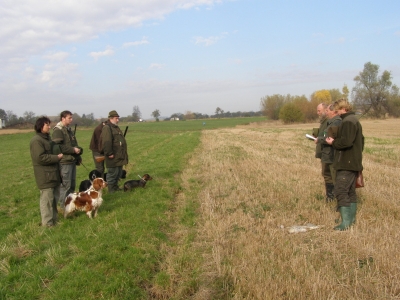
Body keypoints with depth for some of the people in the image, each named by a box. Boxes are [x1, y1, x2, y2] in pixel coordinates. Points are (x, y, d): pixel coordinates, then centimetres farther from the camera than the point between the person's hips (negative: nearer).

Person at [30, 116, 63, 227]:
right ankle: (47, 223, 5)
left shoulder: (47, 138, 15)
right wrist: (57, 157, -17)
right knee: (47, 199, -4)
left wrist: (59, 155, 10)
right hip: (45, 176, -10)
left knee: (54, 198, 16)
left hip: (54, 173, 10)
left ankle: (54, 219, 27)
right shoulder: (36, 140, -15)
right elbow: (41, 158, -23)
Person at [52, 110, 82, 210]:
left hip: (72, 161, 9)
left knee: (72, 184, 15)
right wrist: (73, 149, -20)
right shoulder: (57, 130, -12)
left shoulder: (69, 130, 18)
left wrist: (78, 150, 9)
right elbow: (58, 146, -22)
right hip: (64, 162, -9)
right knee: (65, 185, -5)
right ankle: (63, 206, 3)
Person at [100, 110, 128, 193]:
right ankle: (111, 190, 7)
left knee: (119, 173, 18)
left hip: (119, 157, 10)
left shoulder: (116, 128, 18)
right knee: (112, 173, -2)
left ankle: (115, 187, 30)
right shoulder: (107, 128, -15)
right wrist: (109, 153, -24)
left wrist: (124, 154, 24)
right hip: (113, 157, -10)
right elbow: (106, 143, -24)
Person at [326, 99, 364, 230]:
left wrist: (333, 142, -10)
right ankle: (351, 217, 22)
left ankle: (346, 222, -12)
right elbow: (361, 140, 22)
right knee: (350, 191, 15)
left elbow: (346, 142, -26)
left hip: (346, 164, -11)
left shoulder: (348, 121, -16)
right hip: (353, 163, 11)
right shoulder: (355, 120, 18)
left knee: (340, 191, -11)